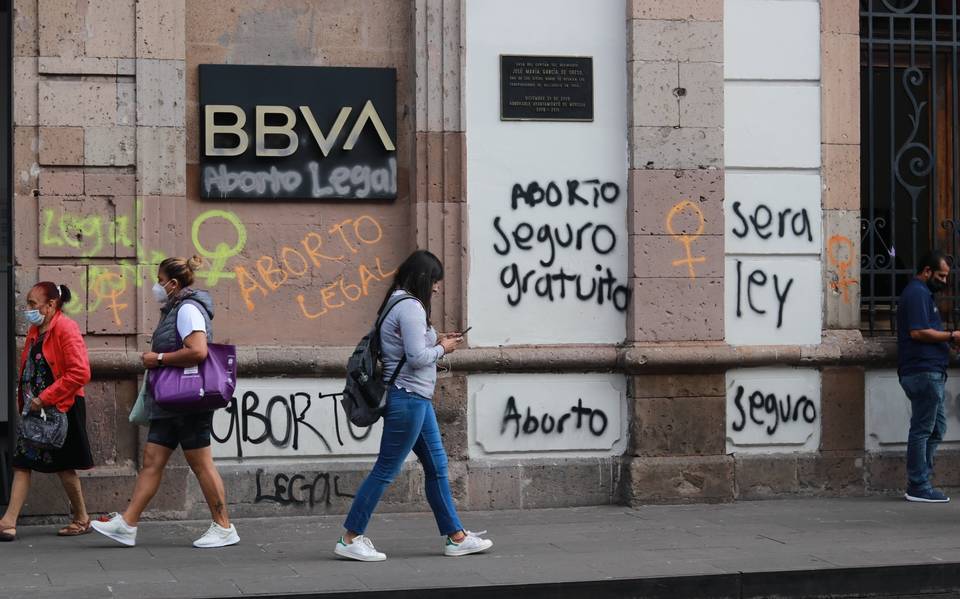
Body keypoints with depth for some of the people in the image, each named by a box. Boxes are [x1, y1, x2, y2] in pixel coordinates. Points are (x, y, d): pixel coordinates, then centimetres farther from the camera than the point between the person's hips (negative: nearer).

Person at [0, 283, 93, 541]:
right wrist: (24, 400, 7)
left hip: (62, 408, -8)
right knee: (22, 463, 1)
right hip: (37, 410, 8)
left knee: (64, 465, 3)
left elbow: (80, 373, -23)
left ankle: (82, 519, 20)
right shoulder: (34, 331, 12)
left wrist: (44, 398, -21)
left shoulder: (66, 329, -14)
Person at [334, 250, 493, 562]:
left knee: (436, 466, 13)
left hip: (415, 399, 11)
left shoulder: (399, 303, 15)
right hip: (408, 399, -11)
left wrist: (435, 341, 11)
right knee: (386, 470, -4)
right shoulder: (409, 307, -17)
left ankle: (456, 536, 19)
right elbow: (417, 357, -21)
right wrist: (442, 349, -5)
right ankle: (350, 539, 2)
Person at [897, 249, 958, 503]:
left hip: (929, 372, 11)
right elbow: (918, 332, -20)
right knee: (923, 429, -7)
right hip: (924, 371, -11)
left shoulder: (921, 293, 23)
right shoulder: (918, 294, -11)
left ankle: (920, 482, 15)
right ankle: (919, 487, -4)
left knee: (937, 427, 13)